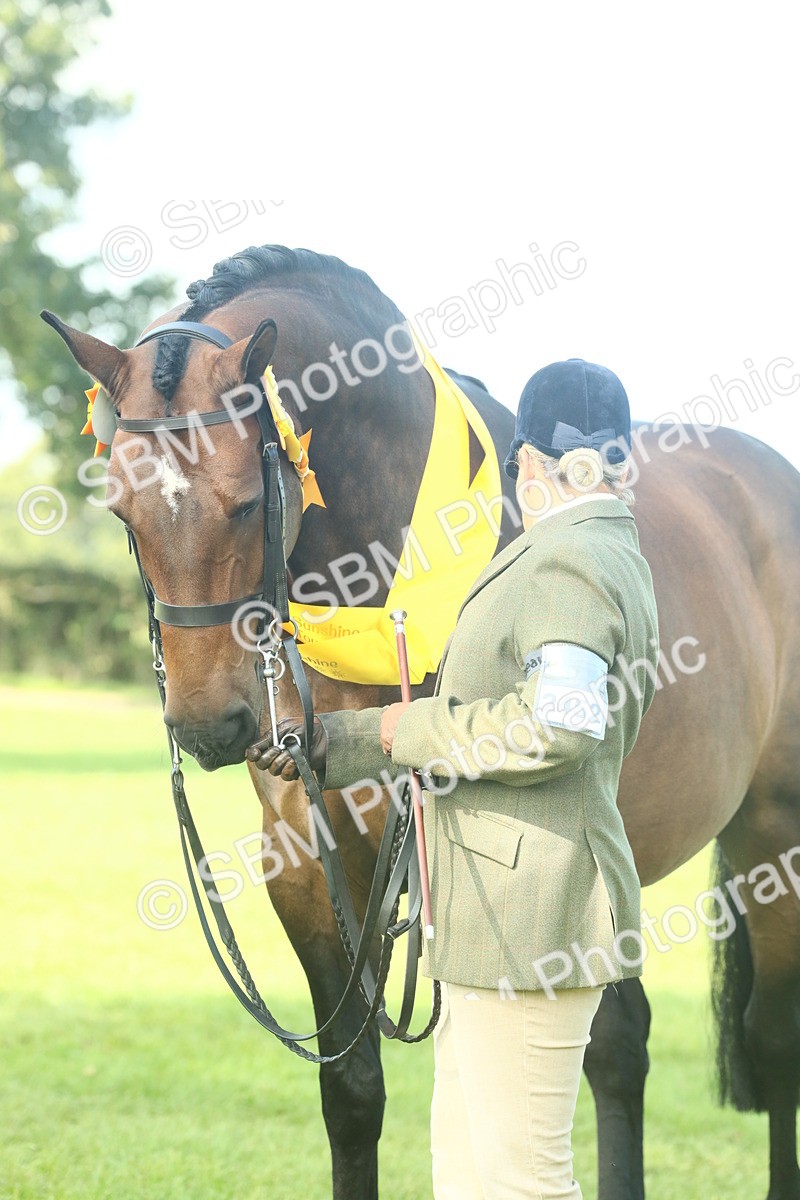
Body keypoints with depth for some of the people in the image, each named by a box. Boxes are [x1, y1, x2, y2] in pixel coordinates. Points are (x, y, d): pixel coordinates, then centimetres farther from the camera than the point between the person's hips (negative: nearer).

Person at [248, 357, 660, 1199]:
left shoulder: (565, 562, -14)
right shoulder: (611, 556, 18)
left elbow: (557, 724, -30)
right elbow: (481, 722, 22)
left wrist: (410, 730, -16)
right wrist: (328, 747, 19)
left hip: (528, 909, -11)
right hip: (495, 909, 11)